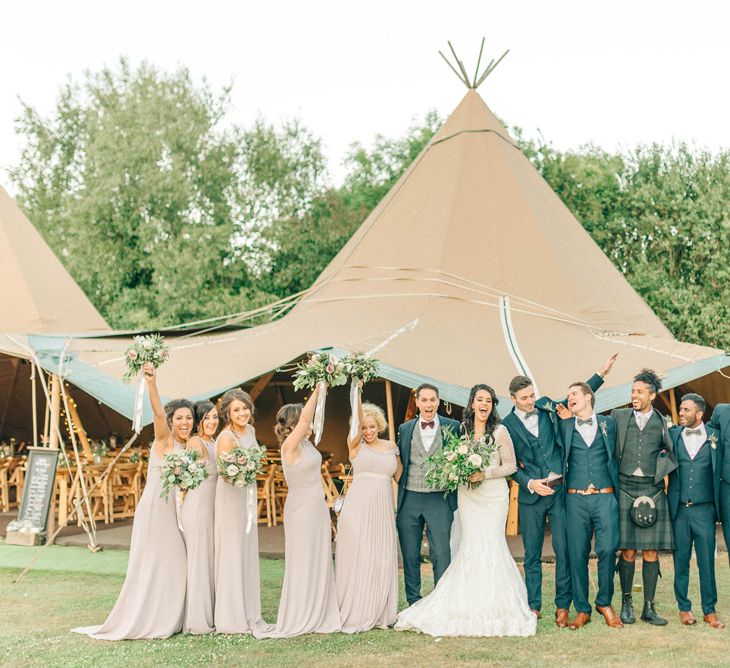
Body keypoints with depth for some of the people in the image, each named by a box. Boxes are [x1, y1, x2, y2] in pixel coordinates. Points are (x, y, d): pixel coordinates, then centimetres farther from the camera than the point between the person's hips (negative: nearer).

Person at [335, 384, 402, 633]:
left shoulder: (391, 447, 12)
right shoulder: (355, 445, 0)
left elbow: (401, 477, 18)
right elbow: (357, 420, -18)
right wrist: (357, 392, -30)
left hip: (383, 509, 4)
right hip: (358, 507, -4)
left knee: (382, 560, 6)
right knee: (356, 558, -1)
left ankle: (378, 614, 17)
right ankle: (354, 614, 8)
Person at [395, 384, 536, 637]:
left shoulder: (500, 431, -2)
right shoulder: (461, 430, 8)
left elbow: (510, 465, -1)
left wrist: (486, 474, -13)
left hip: (494, 495, -3)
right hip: (468, 496, 3)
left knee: (491, 544, -7)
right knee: (470, 546, -1)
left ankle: (493, 606, 5)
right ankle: (470, 608, 7)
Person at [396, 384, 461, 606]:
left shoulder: (453, 427, 3)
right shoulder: (405, 429, 9)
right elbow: (400, 462, 15)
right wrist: (401, 484, 5)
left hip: (440, 499, -2)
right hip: (410, 498, 3)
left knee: (441, 553, -5)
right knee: (410, 555, 8)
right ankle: (414, 604, 19)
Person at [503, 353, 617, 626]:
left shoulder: (547, 406, 7)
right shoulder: (507, 425, 0)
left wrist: (601, 373, 16)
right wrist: (530, 483, -13)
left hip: (559, 489, 1)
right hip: (530, 494, -1)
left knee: (563, 549, -1)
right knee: (532, 554, 5)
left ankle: (562, 606, 7)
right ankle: (533, 607, 14)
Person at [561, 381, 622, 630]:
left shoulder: (608, 423, 11)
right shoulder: (564, 425, 11)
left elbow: (616, 457, 12)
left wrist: (619, 491, 6)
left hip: (605, 496, 0)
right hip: (575, 498, 0)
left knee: (608, 549, -6)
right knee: (577, 554, 0)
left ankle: (605, 602, 14)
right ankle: (582, 609, 10)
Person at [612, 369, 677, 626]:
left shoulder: (660, 422, 10)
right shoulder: (618, 416, 8)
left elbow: (671, 453, 12)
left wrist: (662, 470, -4)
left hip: (652, 489, 1)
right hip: (625, 488, -1)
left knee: (651, 551, 2)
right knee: (628, 551, -1)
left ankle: (649, 607, 10)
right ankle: (626, 602, 14)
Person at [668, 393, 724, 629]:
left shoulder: (714, 436, 3)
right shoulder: (673, 434, 6)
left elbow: (720, 470, 4)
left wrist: (717, 506, -2)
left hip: (704, 509, -1)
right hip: (679, 509, 1)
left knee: (707, 562, 2)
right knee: (680, 561, 6)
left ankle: (709, 611, 12)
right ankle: (684, 608, 17)